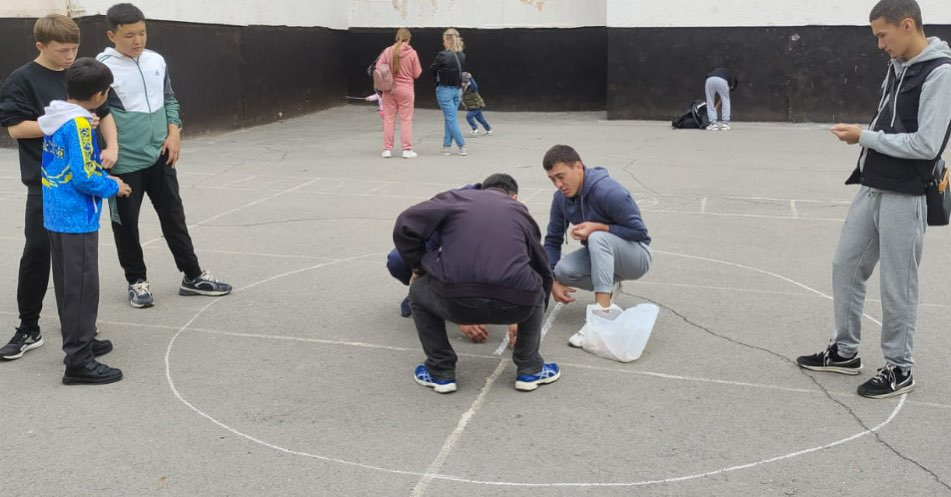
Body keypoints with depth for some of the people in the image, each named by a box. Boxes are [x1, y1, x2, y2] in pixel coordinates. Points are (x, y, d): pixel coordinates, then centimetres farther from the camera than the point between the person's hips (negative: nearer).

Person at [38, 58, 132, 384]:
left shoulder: (55, 117, 8)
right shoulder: (78, 123, -18)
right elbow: (84, 178, -21)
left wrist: (103, 177, 10)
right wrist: (114, 187, -5)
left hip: (56, 217, 9)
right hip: (77, 220, -9)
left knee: (68, 286, 18)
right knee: (83, 289, -4)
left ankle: (77, 343, 31)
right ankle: (79, 362, 0)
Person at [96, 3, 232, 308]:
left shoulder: (156, 61, 3)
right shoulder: (102, 69, -13)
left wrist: (174, 133, 0)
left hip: (160, 157, 5)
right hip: (124, 163, -4)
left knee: (174, 217, 12)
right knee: (126, 225, 8)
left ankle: (192, 276, 24)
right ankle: (137, 282, 25)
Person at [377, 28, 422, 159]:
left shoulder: (388, 51, -4)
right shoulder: (412, 53, -7)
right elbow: (417, 73, -4)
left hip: (389, 89, 2)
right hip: (406, 89, -2)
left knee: (389, 119, 8)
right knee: (406, 120, 5)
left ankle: (387, 149, 9)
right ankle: (407, 150, 4)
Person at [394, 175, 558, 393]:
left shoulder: (457, 197, 23)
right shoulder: (520, 211, 29)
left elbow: (405, 226, 9)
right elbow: (543, 271, 40)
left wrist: (419, 266, 27)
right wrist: (519, 320, 55)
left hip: (456, 301, -2)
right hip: (514, 304, 2)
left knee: (419, 291, 31)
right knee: (536, 292, 37)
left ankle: (441, 372, 28)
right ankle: (530, 370, 31)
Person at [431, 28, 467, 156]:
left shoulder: (443, 55, -16)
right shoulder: (462, 56, 2)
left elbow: (433, 69, -5)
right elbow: (463, 72, 9)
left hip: (444, 90, -6)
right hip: (457, 90, 6)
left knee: (451, 119, 1)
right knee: (449, 118, 13)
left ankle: (462, 146, -3)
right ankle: (447, 146, 13)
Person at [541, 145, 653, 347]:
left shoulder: (609, 191, -28)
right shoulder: (560, 198, -7)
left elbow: (639, 232, -23)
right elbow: (553, 240, -3)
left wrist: (597, 227, -34)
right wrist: (552, 281, -15)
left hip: (636, 256, -6)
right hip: (601, 253, 6)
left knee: (598, 238, -36)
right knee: (562, 270, -21)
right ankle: (609, 285, 7)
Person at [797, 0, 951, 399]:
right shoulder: (897, 66, 12)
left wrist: (864, 137, -13)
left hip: (903, 198, -9)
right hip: (871, 188, 9)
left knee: (897, 285, 1)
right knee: (846, 266, 14)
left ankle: (899, 369, 18)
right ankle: (845, 352, 28)